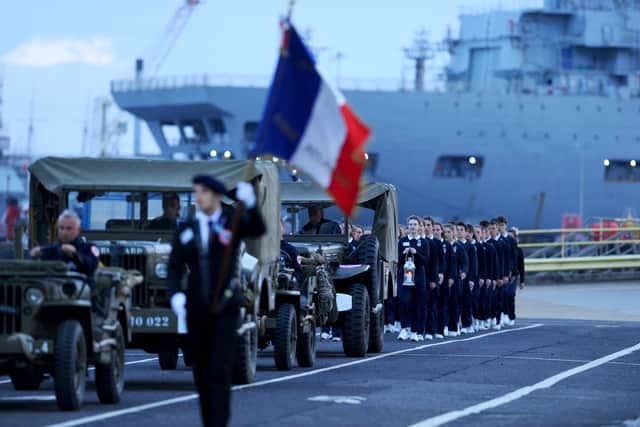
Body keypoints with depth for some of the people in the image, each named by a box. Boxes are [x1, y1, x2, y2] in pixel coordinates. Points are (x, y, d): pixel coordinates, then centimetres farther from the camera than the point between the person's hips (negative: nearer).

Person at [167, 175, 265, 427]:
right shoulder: (186, 229, 9)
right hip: (196, 309, 4)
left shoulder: (231, 220, 1)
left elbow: (258, 230, -19)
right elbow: (175, 267, 4)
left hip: (225, 309, -4)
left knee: (220, 371, -12)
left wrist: (249, 205, -38)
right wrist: (175, 294, -16)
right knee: (201, 374, 8)